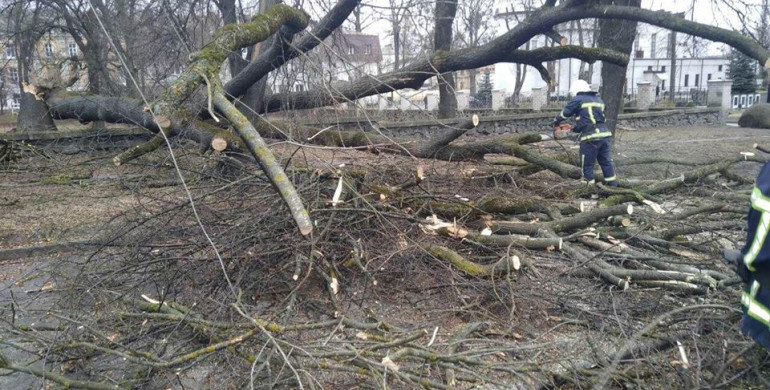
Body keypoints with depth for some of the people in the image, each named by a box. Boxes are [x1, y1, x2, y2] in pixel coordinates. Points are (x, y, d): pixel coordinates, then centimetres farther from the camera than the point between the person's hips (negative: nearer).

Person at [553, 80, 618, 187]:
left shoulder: (578, 100, -1)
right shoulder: (598, 99, 19)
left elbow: (565, 112, 7)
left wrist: (557, 120, 27)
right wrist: (578, 127, 29)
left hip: (591, 137, -7)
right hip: (604, 134, 7)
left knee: (587, 165, 4)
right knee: (606, 162, 14)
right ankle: (612, 185, 18)